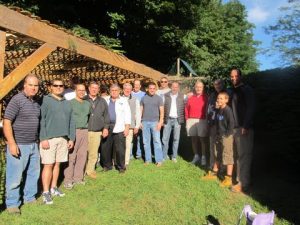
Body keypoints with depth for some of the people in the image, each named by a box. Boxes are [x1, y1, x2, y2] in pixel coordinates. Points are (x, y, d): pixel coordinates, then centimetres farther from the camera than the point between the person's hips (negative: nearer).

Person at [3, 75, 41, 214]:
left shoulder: (36, 102, 11)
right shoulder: (17, 100, -12)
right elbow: (6, 122, -15)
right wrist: (12, 143, -20)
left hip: (33, 145, 7)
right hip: (19, 145, -7)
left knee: (33, 173, 16)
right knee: (15, 176, 3)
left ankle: (30, 198, 32)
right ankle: (12, 203, 19)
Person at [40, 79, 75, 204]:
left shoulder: (67, 103, 14)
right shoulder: (45, 100, -3)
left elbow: (71, 122, 14)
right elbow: (41, 120, -9)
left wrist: (72, 138, 9)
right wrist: (43, 138, -15)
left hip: (63, 139, 5)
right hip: (49, 138, -5)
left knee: (57, 164, 12)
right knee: (48, 165, -2)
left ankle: (53, 188, 25)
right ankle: (46, 192, 9)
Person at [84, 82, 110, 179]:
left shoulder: (102, 101, 11)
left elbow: (106, 115, 14)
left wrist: (106, 127, 8)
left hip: (97, 132, 2)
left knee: (94, 153, 7)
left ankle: (90, 170, 23)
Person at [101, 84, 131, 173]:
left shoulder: (123, 101, 6)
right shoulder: (106, 101, 15)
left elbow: (127, 114, 1)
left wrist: (127, 127, -6)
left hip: (119, 128, -3)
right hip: (107, 127, 4)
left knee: (120, 149, -2)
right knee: (105, 148, 7)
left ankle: (121, 167, 13)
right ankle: (107, 165, 24)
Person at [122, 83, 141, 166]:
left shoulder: (135, 100, 7)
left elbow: (138, 114, 7)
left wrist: (137, 126, 3)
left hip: (130, 126, 0)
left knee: (128, 144, 0)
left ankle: (126, 163, 10)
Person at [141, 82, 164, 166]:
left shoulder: (158, 98, 4)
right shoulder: (144, 98, 10)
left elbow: (161, 111, 1)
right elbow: (141, 110, 11)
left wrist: (160, 122, -9)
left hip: (155, 122, -2)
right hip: (145, 122, 3)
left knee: (157, 141, -4)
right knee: (146, 141, 7)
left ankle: (159, 160, 2)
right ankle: (147, 159, 17)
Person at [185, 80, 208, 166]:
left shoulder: (206, 97, 0)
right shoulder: (190, 98, 10)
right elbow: (186, 109, 13)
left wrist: (207, 119, -4)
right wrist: (187, 119, 9)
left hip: (202, 121, -4)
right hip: (191, 120, 4)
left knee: (203, 139, -1)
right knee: (194, 139, 9)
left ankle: (203, 157, 7)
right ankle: (196, 156, 21)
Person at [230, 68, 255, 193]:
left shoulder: (247, 89, -6)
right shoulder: (233, 91, 17)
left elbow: (250, 108, -14)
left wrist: (245, 126, -19)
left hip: (244, 127, -7)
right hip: (235, 127, 7)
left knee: (244, 155, -4)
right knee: (238, 154, 12)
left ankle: (243, 184, 2)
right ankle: (239, 178, 22)